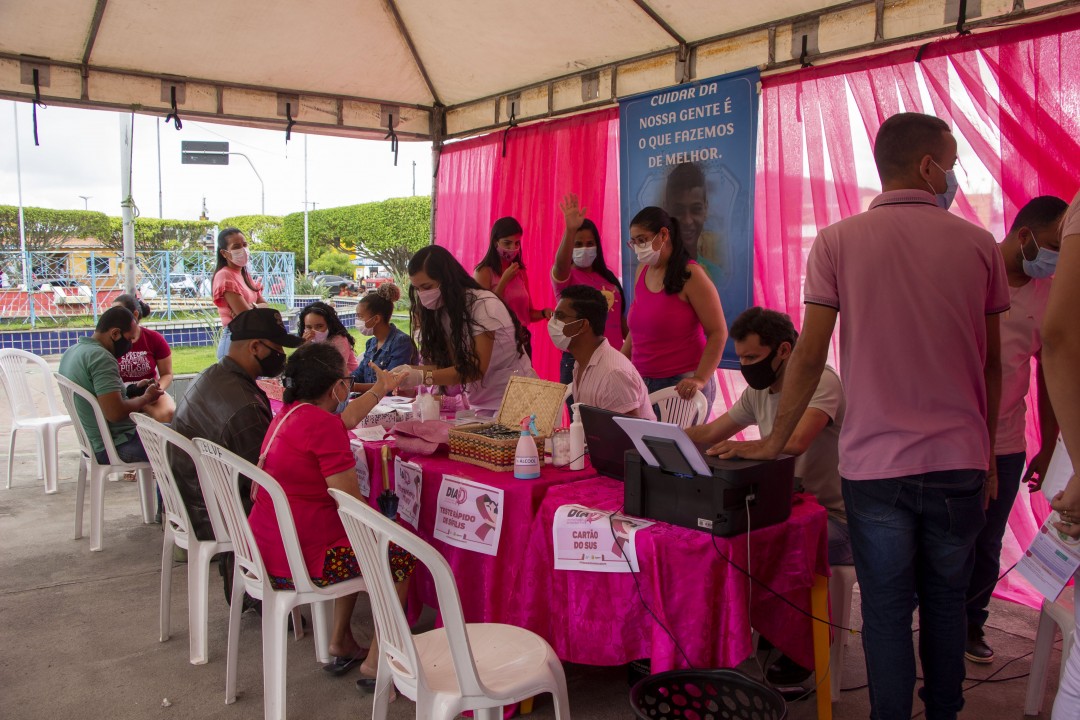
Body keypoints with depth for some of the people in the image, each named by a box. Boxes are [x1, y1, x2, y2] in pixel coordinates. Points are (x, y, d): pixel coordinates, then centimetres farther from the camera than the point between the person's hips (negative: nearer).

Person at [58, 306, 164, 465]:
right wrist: (146, 398, -10)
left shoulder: (72, 351, 9)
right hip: (116, 447, -10)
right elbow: (115, 413, -27)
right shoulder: (101, 357, -21)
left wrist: (133, 390, 12)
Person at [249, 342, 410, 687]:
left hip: (265, 551, 9)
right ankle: (376, 662, 15)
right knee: (402, 554, 9)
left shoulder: (289, 413, 7)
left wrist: (379, 391, 41)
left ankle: (341, 643, 34)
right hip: (298, 563, -9)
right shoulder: (322, 425, -21)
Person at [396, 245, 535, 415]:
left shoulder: (484, 305, -17)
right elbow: (451, 364, -3)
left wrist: (422, 377, -29)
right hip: (482, 403, 6)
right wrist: (412, 370, -19)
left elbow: (476, 369, -22)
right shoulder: (441, 312, 5)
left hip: (515, 398, -6)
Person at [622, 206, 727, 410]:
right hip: (643, 382, 6)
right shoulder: (642, 271, 11)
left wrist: (700, 379, -21)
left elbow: (718, 333, -12)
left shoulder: (690, 275, -9)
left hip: (681, 386, -6)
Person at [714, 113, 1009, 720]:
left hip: (874, 465, -2)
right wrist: (986, 454, 17)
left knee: (886, 611, 9)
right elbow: (991, 364, 6)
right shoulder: (979, 244, 1)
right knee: (946, 603, 18)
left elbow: (809, 357, -7)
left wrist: (774, 443, 2)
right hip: (960, 464, 2)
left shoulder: (837, 242, -4)